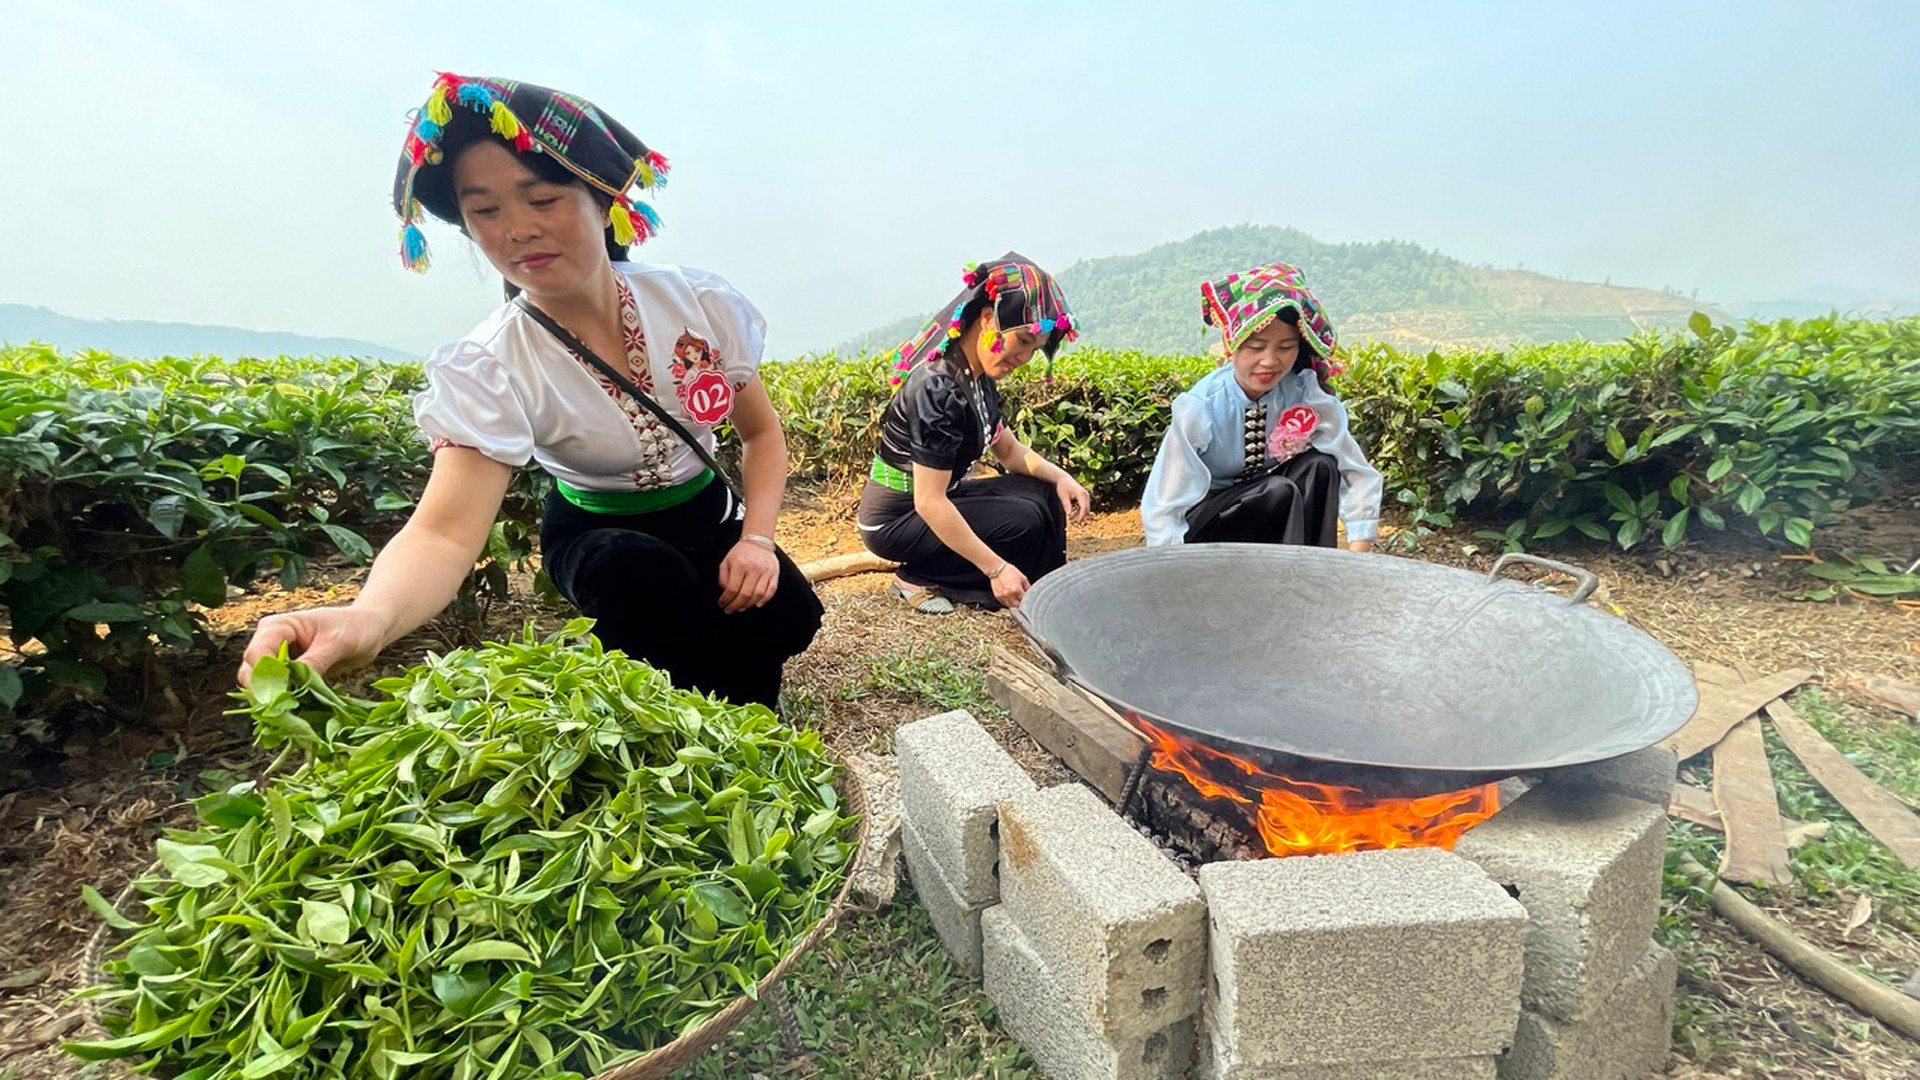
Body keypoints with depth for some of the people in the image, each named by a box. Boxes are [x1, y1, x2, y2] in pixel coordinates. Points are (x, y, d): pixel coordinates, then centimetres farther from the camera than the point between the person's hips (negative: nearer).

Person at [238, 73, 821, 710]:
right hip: (599, 534, -2)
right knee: (640, 573, -35)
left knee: (787, 618, -24)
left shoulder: (700, 302, -17)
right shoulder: (486, 369, -25)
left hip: (710, 514, 2)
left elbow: (761, 431, -5)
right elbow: (445, 531, -37)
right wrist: (370, 616, -60)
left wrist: (757, 539, -19)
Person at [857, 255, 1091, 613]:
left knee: (1044, 493, 1)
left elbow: (1009, 451, 11)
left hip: (936, 504, 9)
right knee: (1023, 521, -20)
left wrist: (1060, 476, -7)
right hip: (894, 521, -9)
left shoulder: (980, 378, 1)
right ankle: (917, 580, -7)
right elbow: (929, 503, -30)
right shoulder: (939, 389, -28)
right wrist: (996, 567, -30)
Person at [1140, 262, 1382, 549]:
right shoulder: (1198, 408, -25)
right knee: (1281, 493, -29)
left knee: (1319, 465, -21)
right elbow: (1163, 510, -25)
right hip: (1205, 525, -4)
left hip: (1272, 511, 4)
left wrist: (1358, 557, -26)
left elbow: (1358, 475, -14)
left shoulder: (1306, 395, -15)